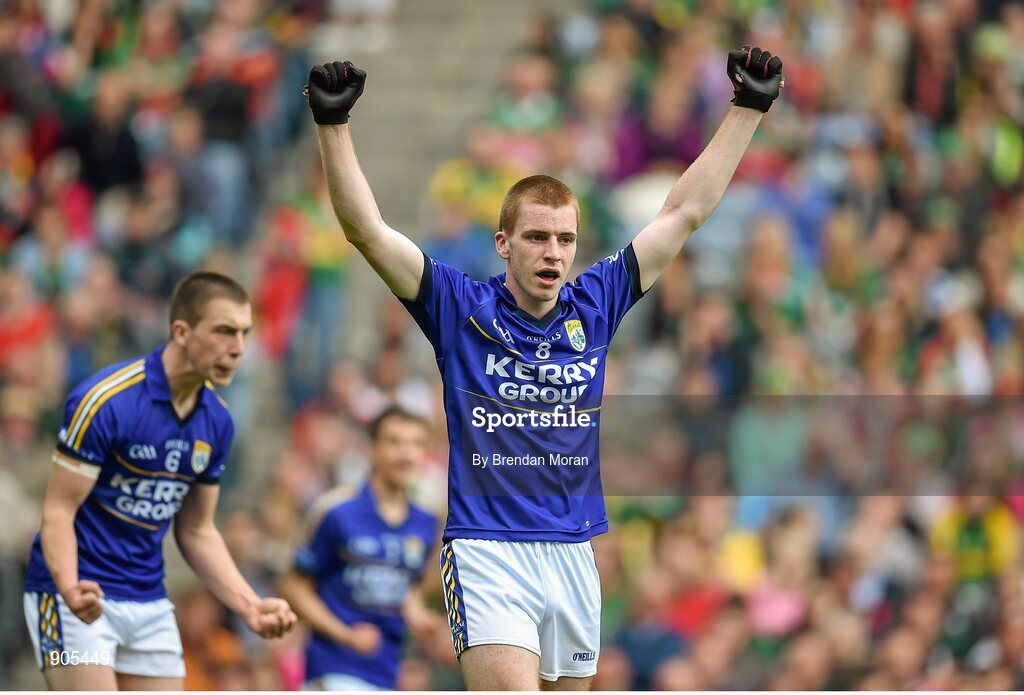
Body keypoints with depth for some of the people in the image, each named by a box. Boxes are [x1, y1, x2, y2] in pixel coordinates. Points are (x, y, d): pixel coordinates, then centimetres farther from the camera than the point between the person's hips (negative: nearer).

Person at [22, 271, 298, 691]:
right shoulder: (104, 400, -17)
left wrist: (250, 607, 1)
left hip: (149, 605, 7)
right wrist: (71, 589, -34)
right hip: (78, 599, -7)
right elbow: (58, 512, -15)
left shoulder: (217, 421, 4)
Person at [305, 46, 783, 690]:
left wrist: (748, 109, 13)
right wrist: (333, 124, -17)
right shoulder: (462, 309, 0)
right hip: (487, 555, -5)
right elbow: (367, 230, -8)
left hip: (574, 556, 5)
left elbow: (685, 213, 13)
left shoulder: (594, 307, 9)